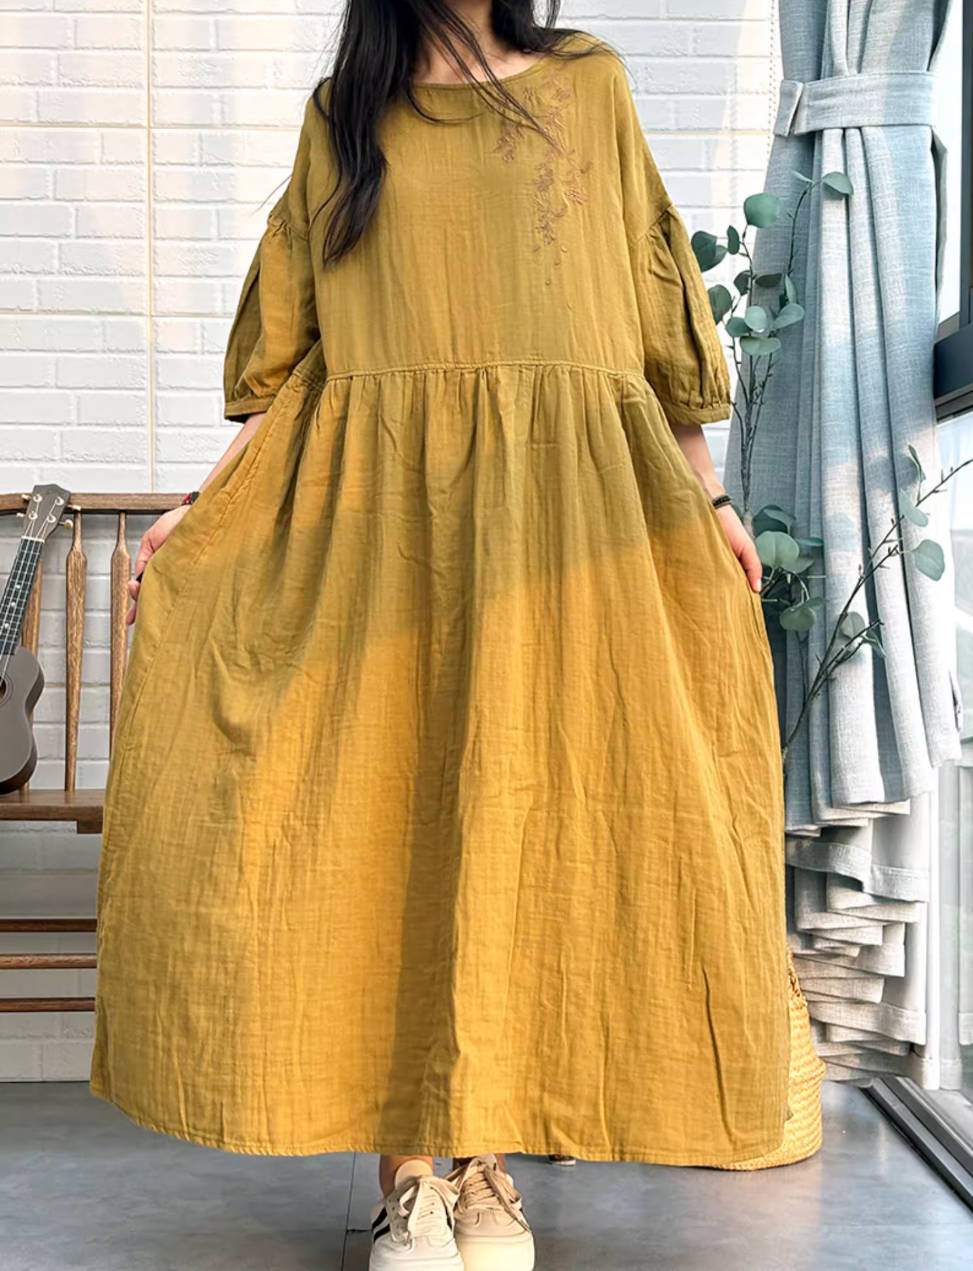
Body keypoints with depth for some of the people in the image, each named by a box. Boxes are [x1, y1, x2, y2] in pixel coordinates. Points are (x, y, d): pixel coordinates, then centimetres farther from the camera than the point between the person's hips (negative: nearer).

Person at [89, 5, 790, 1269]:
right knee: (380, 808, -5)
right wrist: (205, 506, 4)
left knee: (528, 806, -3)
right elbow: (290, 351, 13)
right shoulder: (343, 113, 15)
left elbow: (657, 303, 14)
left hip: (554, 511, 0)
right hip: (373, 512, 1)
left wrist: (706, 498, 10)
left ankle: (491, 1168, 9)